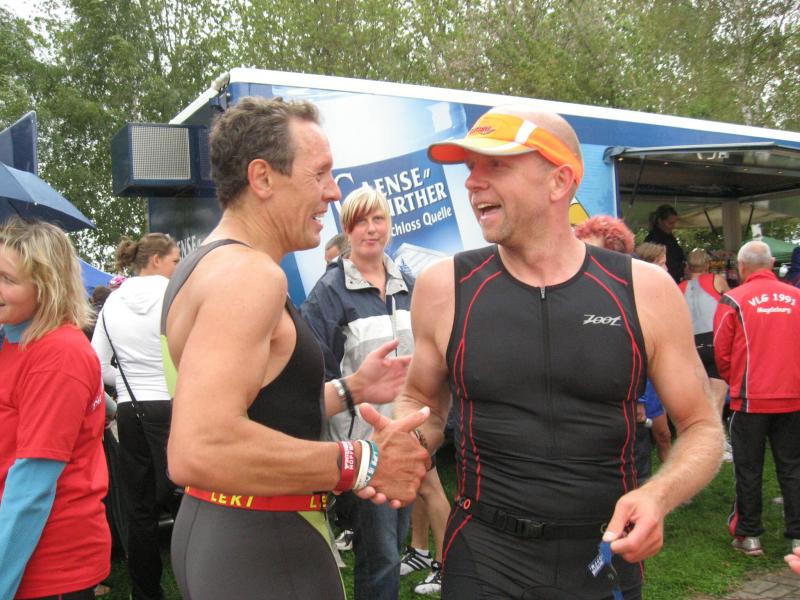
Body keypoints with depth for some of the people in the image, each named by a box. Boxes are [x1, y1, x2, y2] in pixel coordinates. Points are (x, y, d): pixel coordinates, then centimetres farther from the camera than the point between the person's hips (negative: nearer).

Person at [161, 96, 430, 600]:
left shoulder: (210, 265, 10)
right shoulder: (248, 271, -21)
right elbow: (198, 450, -34)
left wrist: (349, 390, 13)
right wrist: (360, 464, -25)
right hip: (264, 555, -10)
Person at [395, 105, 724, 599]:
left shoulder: (646, 291, -8)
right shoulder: (444, 288, -6)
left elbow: (703, 428, 2)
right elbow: (421, 402, 11)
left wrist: (659, 495, -17)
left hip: (608, 560, 1)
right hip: (484, 560, 0)